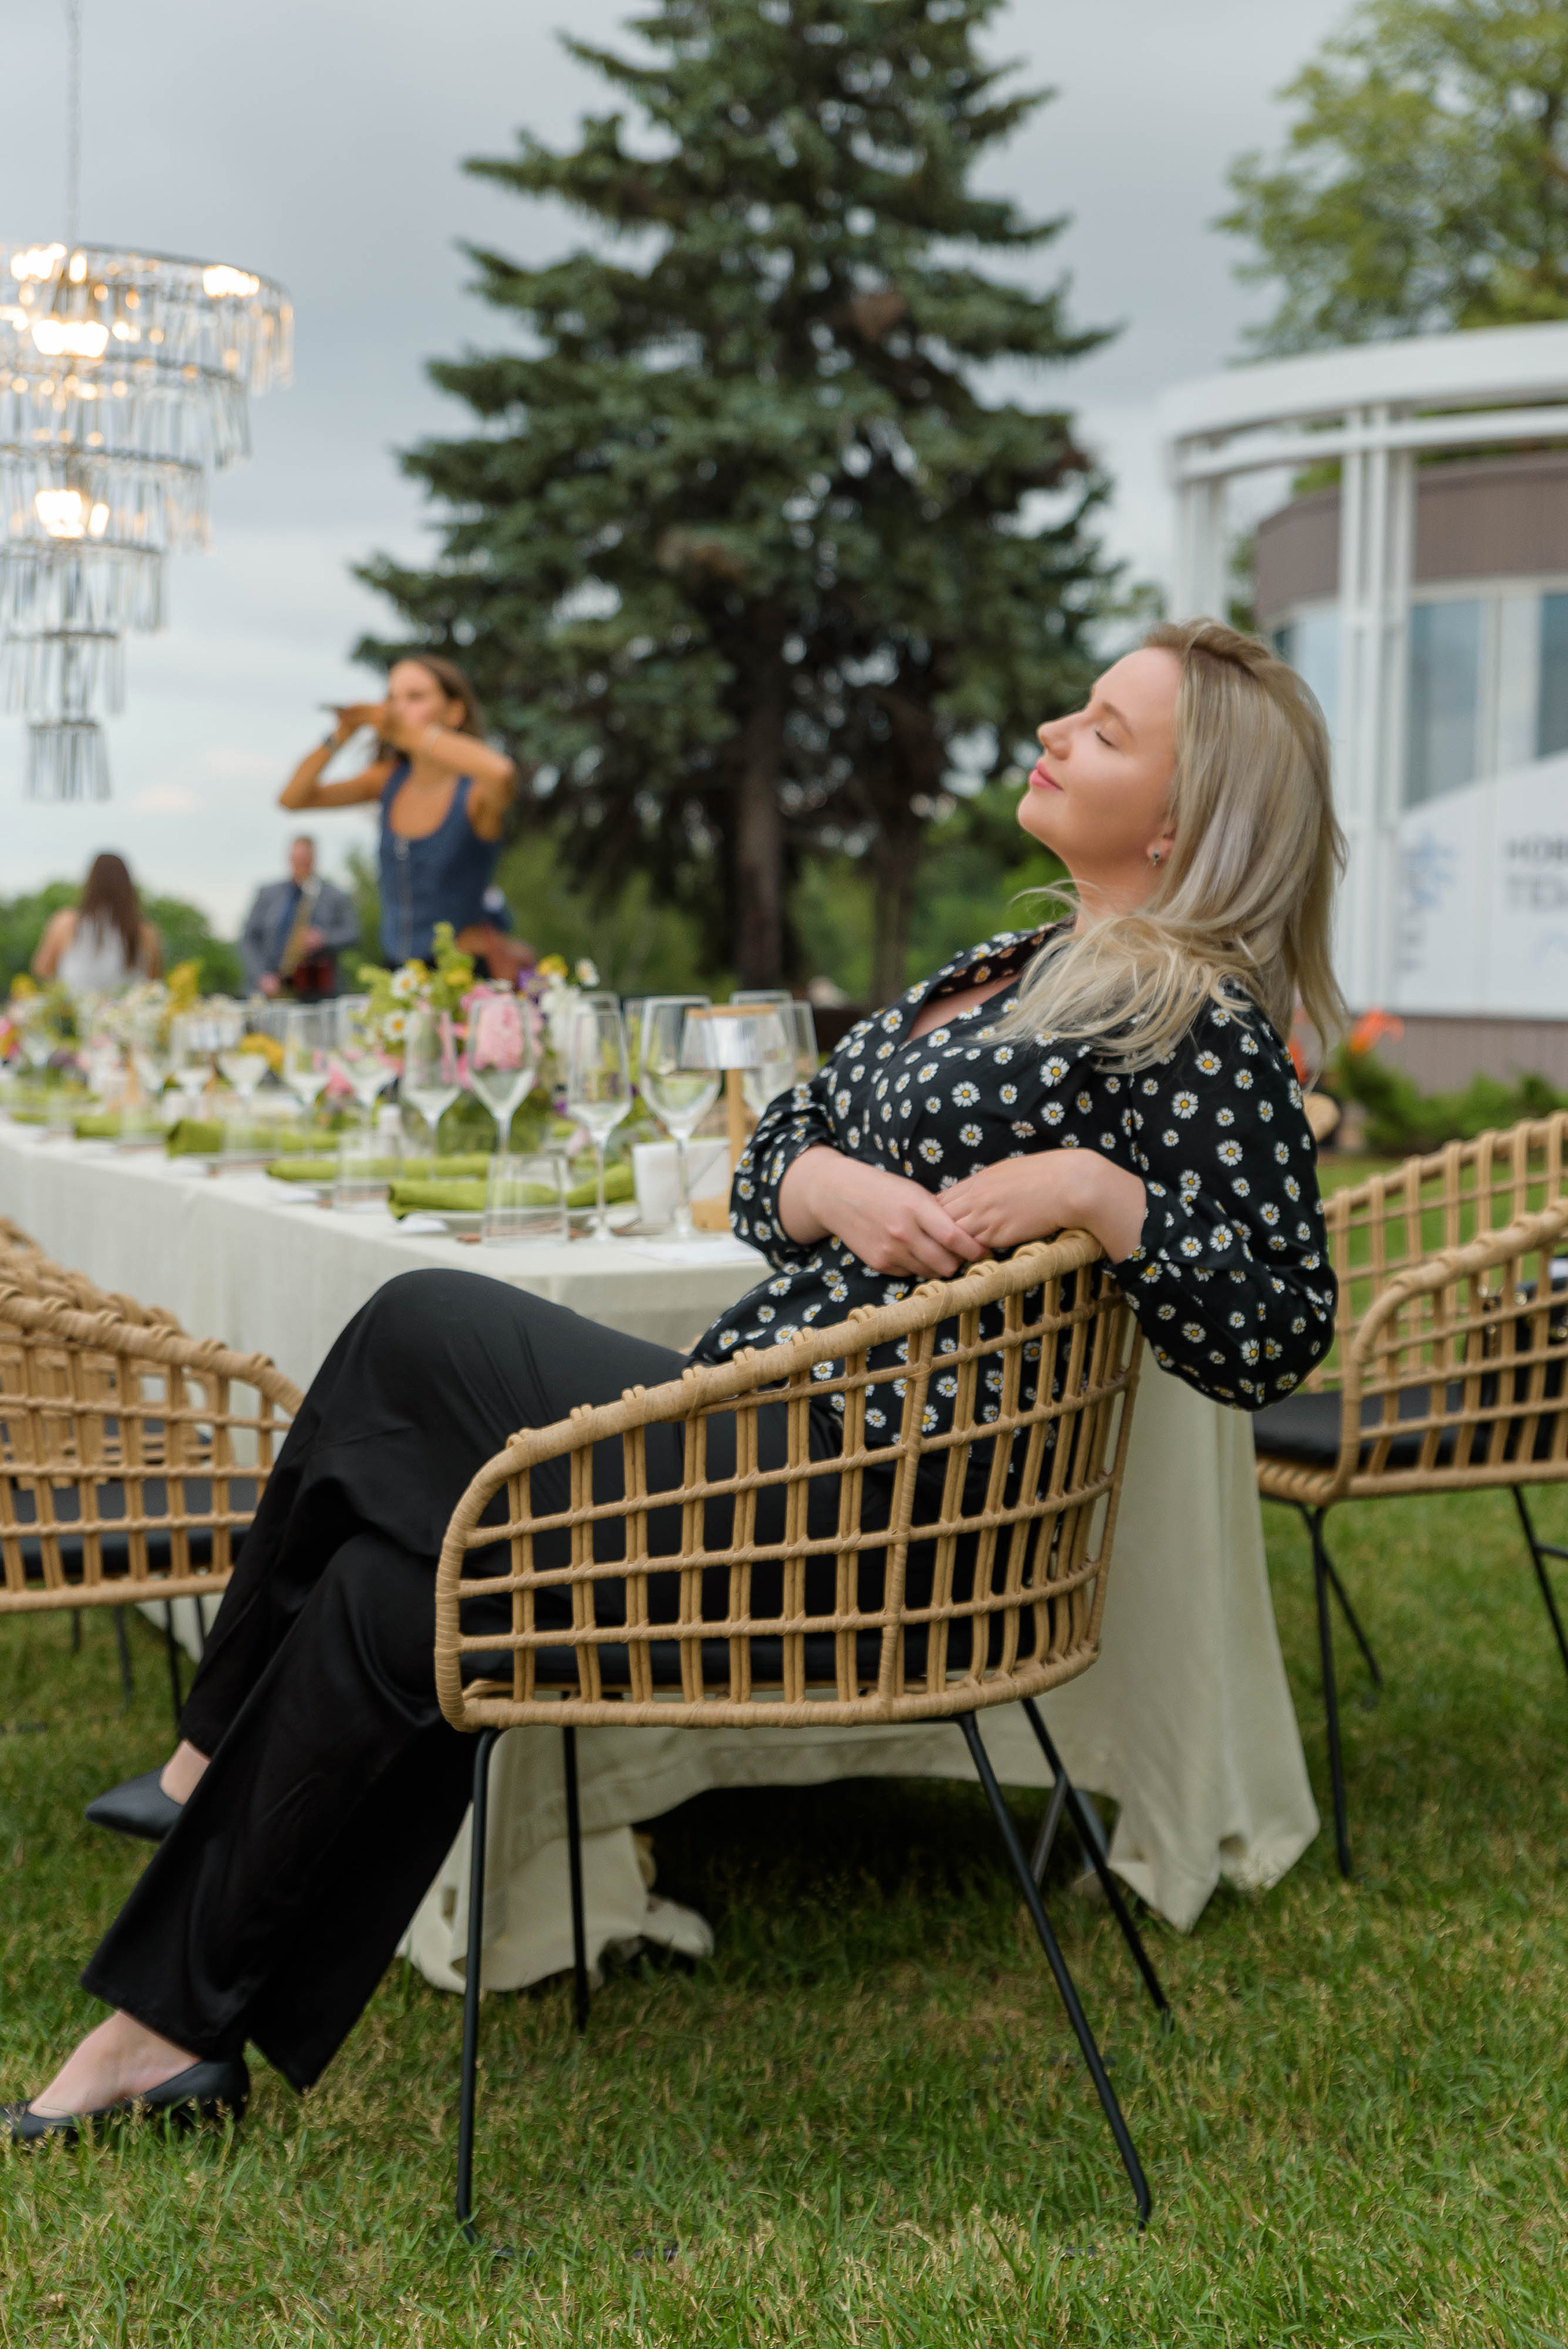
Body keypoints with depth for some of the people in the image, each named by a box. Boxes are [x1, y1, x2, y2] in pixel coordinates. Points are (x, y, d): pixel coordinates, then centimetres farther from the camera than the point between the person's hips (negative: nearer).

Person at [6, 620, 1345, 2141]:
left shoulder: (1199, 1025, -9)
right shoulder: (1018, 966, 17)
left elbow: (1278, 1336, -13)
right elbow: (766, 1164, 15)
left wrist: (1101, 1192, -25)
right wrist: (831, 1186, -8)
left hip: (843, 1495, -8)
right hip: (764, 1424, 8)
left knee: (418, 1331, -6)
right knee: (383, 1593, 0)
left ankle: (217, 1755, 13)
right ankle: (176, 2028, 14)